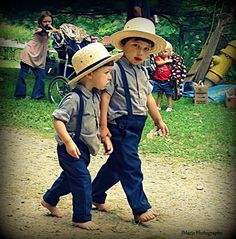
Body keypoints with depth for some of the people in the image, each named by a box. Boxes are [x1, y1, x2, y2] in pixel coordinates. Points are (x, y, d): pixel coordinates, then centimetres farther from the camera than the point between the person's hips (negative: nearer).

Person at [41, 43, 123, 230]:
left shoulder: (95, 95, 4)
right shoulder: (74, 98, -24)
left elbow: (97, 120, 16)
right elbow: (58, 119, -26)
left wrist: (105, 138, 11)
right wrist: (68, 141, -32)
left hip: (85, 147, 9)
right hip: (72, 148, -9)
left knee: (70, 176, 22)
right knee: (82, 180, -6)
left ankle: (49, 200, 43)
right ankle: (82, 218, 7)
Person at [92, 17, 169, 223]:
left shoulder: (141, 72, 14)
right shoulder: (116, 69, -11)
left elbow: (148, 97, 21)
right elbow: (105, 96, -15)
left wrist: (159, 120, 21)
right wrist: (103, 125, -18)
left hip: (136, 125, 9)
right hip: (120, 124, -9)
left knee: (117, 163, 16)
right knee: (131, 166, -7)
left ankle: (96, 195, 31)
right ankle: (140, 209, -2)